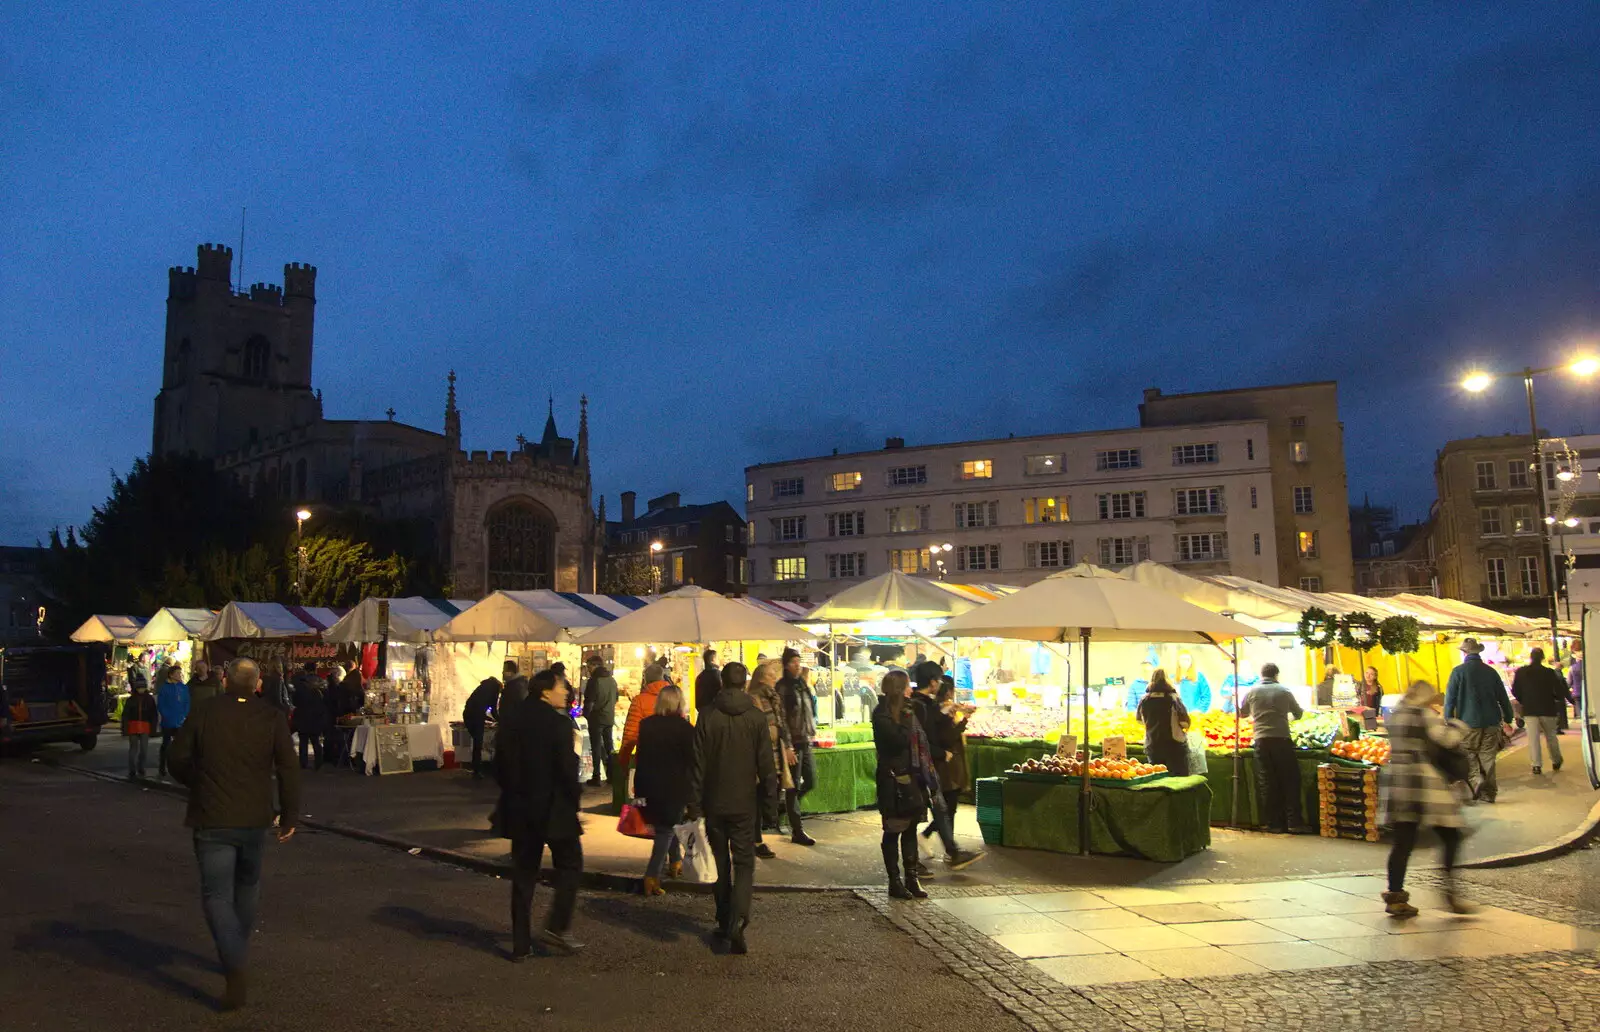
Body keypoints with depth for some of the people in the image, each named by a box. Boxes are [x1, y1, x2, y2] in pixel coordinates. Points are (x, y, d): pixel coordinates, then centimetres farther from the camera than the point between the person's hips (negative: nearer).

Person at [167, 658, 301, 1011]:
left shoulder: (202, 712, -6)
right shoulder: (272, 718, -4)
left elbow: (178, 760, 0)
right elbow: (288, 770, -7)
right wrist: (289, 816, 1)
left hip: (212, 819, -2)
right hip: (255, 818, 2)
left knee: (217, 894, 0)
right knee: (247, 886, 23)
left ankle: (235, 970, -15)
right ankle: (239, 955, 35)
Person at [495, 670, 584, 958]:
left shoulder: (509, 719, 4)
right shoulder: (557, 722, -16)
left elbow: (500, 764, 9)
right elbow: (567, 767, -17)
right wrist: (573, 798, -2)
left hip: (519, 807, 6)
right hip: (553, 807, -6)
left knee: (523, 874, 13)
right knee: (570, 864, 11)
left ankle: (521, 943, 16)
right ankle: (557, 927, 1)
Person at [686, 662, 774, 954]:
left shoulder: (707, 716, -7)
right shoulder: (756, 717, -7)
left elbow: (697, 764, -5)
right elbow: (766, 764, -4)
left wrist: (694, 806, 1)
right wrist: (768, 796, 9)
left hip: (714, 803, 1)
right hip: (745, 804, -1)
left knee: (720, 862, 16)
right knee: (744, 863, 4)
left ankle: (724, 921, 24)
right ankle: (738, 921, -14)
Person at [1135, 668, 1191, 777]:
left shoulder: (1144, 701, -1)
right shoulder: (1173, 699, -13)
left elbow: (1140, 720, 15)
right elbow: (1185, 723, -15)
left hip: (1152, 747, 4)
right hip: (1174, 746, -4)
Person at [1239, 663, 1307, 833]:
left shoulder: (1253, 692, 5)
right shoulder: (1284, 691, 4)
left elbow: (1242, 713, 17)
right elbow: (1299, 713, 15)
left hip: (1261, 741, 1)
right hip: (1282, 739, -1)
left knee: (1267, 783, 4)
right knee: (1290, 781, 5)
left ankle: (1274, 823, 6)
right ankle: (1293, 822, 3)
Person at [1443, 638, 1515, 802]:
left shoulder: (1458, 671, -8)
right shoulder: (1491, 671, 6)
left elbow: (1450, 699, -9)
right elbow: (1503, 698, 13)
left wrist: (1448, 721, -3)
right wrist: (1508, 720, 23)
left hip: (1468, 722, -4)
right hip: (1491, 722, 4)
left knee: (1469, 757, 6)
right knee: (1488, 758, 11)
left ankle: (1476, 781, -18)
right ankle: (1489, 793, 14)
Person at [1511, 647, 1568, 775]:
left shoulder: (1521, 672, -3)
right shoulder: (1550, 673, -6)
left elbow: (1515, 691, 1)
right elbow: (1560, 691, -6)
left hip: (1529, 710, 0)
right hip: (1548, 709, 0)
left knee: (1533, 738, -1)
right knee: (1551, 736, 17)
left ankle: (1537, 765, -7)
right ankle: (1556, 761, 28)